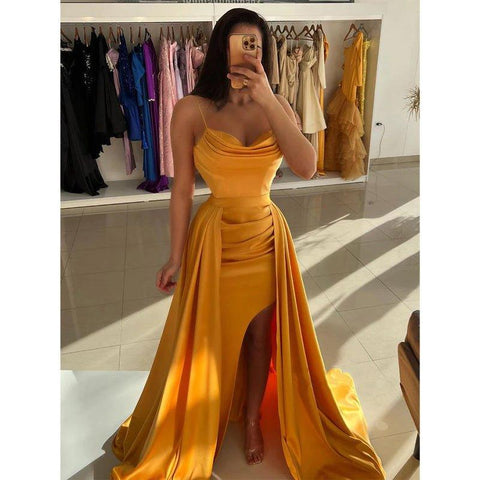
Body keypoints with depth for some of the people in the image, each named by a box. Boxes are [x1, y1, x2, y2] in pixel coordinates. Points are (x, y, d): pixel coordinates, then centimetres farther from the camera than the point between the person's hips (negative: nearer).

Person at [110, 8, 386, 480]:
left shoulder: (277, 105, -2)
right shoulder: (192, 110, -10)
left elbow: (306, 167, -18)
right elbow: (182, 188, -5)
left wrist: (267, 102, -26)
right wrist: (176, 257, -2)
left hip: (267, 236, 3)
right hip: (215, 238, -2)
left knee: (260, 333, 16)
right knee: (210, 335, 14)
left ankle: (253, 419, 43)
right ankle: (202, 424, 43)